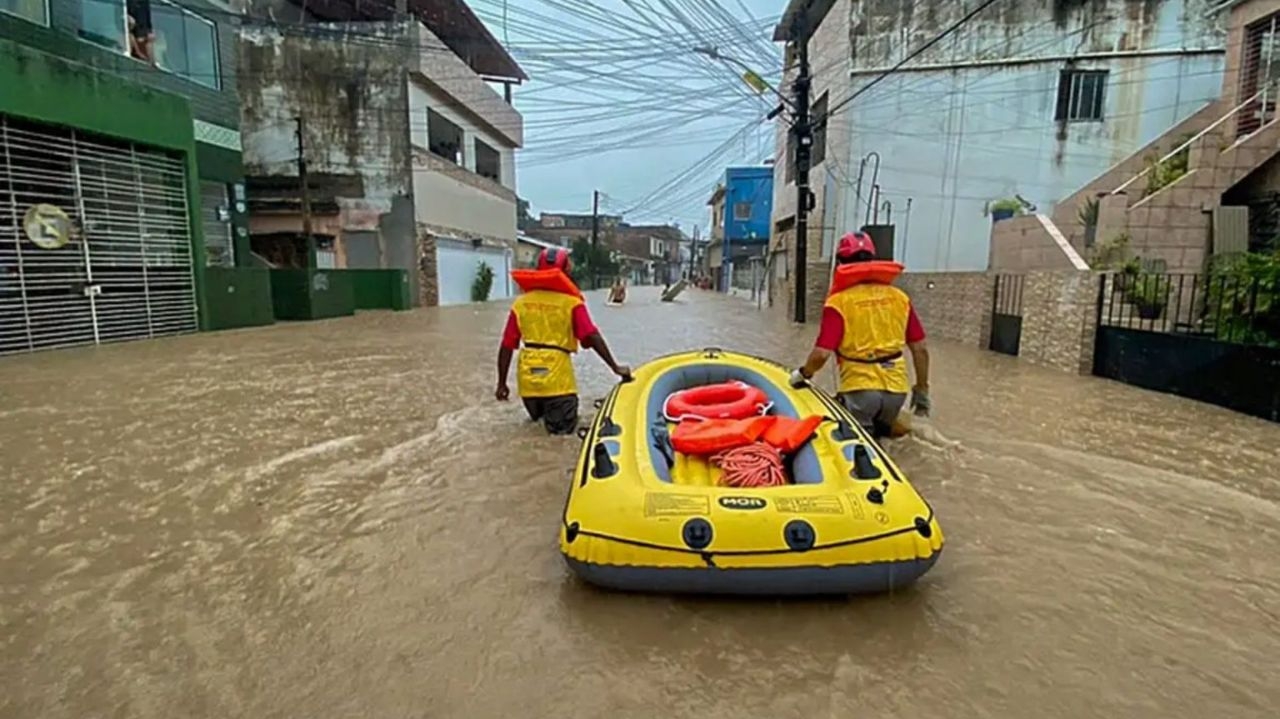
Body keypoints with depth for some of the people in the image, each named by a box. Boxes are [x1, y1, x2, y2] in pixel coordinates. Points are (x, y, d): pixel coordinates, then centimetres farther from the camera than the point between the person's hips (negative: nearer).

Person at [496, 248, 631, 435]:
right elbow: (592, 337, -10)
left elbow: (507, 346, 7)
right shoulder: (571, 302, -1)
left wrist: (502, 383, 12)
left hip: (527, 379, 5)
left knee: (538, 419, 31)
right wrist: (615, 367, -5)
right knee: (563, 428, 2)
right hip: (557, 379, -5)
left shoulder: (521, 303, 8)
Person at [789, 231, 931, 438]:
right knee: (881, 440, 26)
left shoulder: (839, 301, -8)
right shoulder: (899, 298, 6)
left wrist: (803, 374, 5)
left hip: (859, 388, -4)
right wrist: (922, 390, 20)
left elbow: (822, 353, -16)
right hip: (896, 389, 5)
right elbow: (920, 349, 8)